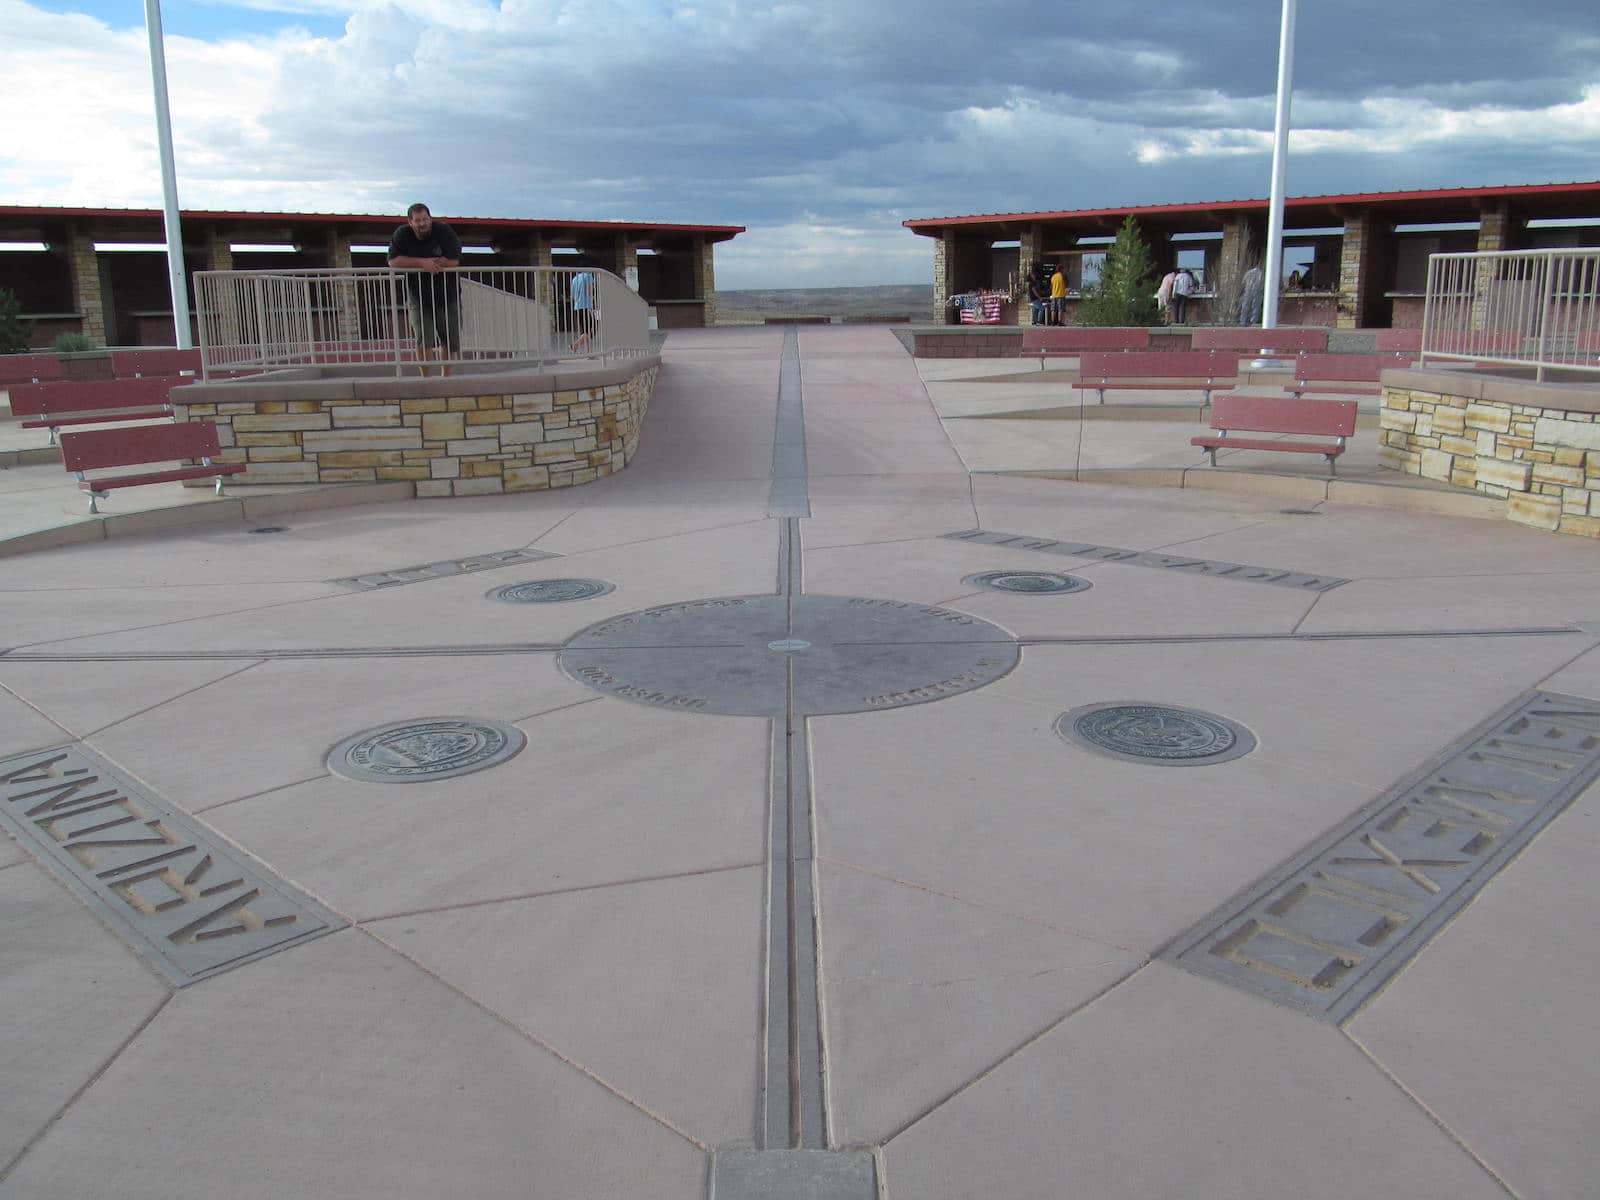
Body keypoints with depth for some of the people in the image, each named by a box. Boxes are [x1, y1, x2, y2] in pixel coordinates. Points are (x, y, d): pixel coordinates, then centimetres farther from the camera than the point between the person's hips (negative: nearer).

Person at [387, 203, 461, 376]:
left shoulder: (443, 231, -10)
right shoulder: (402, 234, -6)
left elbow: (453, 261, -19)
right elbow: (393, 261, -17)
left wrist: (427, 262, -17)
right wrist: (422, 262, -24)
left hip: (447, 296, 0)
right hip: (418, 298, 0)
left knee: (449, 342, 8)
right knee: (424, 340, -11)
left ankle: (445, 376, 26)